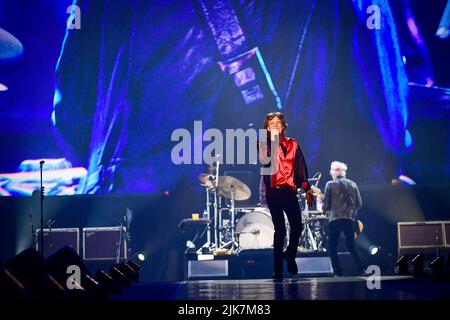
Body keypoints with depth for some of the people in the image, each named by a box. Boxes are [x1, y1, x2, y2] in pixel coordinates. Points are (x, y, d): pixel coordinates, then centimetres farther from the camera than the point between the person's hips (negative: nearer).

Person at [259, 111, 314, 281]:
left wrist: (307, 188, 11)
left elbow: (300, 166, 15)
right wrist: (273, 141, -16)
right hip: (273, 191, -3)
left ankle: (290, 255, 28)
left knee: (297, 226, -2)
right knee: (280, 230, -6)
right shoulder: (264, 144, 4)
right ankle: (278, 269, 4)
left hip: (289, 190, 3)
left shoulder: (292, 144, 13)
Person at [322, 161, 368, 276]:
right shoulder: (352, 184, 11)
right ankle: (361, 269, 0)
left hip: (335, 218, -4)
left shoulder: (330, 184, 1)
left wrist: (326, 211, 17)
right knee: (351, 245, 13)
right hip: (350, 218, 4)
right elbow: (359, 204, 9)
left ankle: (338, 272, -2)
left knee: (332, 246, 6)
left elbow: (326, 204, -3)